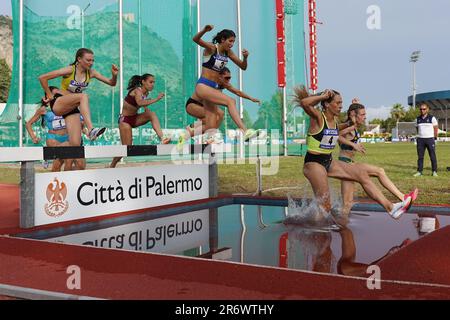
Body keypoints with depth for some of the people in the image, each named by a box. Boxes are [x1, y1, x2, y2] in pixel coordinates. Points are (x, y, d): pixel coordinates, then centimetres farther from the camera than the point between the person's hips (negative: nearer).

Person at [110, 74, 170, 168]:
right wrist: (156, 99, -47)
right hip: (125, 119, -7)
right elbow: (140, 103, -43)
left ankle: (162, 138, -32)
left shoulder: (146, 93, 2)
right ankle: (111, 166, 10)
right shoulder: (137, 91, -21)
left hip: (135, 118, 7)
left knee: (152, 114, -20)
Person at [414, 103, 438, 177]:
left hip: (430, 139, -3)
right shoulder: (418, 119, 10)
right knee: (420, 156, 2)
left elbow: (435, 129, 2)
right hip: (420, 139, 3)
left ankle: (434, 171, 3)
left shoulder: (432, 118, -1)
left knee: (433, 156, -2)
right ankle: (419, 171, 6)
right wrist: (419, 137, 10)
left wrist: (434, 138, 0)